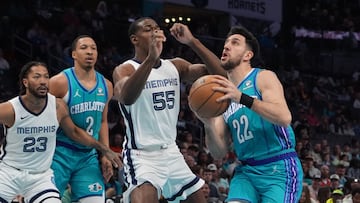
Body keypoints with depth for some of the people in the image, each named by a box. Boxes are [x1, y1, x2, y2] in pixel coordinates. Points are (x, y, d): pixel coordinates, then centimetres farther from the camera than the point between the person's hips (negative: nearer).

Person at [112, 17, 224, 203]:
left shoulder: (175, 66, 7)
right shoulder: (125, 70, -11)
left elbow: (218, 73, -5)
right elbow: (126, 97, -35)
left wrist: (192, 42, -17)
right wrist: (151, 58, -48)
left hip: (172, 153, 7)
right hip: (142, 156, -7)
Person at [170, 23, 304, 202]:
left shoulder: (263, 77, -2)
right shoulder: (223, 96, 14)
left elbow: (284, 118, -21)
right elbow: (219, 153, 10)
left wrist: (241, 98, -29)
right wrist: (209, 126, -11)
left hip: (279, 169, -5)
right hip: (246, 171, 5)